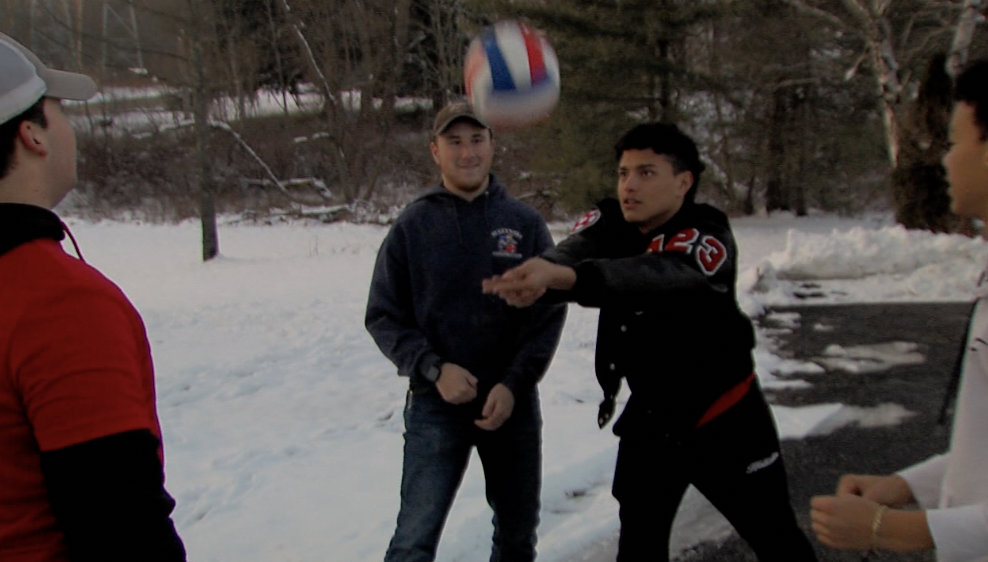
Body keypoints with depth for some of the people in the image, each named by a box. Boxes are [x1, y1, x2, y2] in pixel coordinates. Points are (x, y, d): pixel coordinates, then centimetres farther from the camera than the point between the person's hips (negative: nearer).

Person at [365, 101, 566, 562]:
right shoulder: (412, 225, -2)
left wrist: (514, 383, -13)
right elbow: (383, 316, -1)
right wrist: (434, 369, -16)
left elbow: (550, 314, -1)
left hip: (514, 402, 2)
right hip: (435, 406, -1)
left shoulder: (526, 223, 0)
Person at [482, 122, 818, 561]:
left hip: (725, 417, -3)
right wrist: (535, 279, -57)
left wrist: (563, 276, -64)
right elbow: (572, 253, -32)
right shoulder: (608, 224, -9)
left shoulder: (709, 237, -23)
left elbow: (656, 276, -45)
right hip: (649, 418, 4)